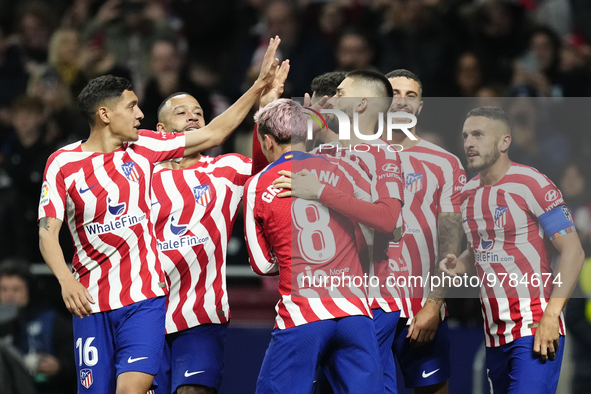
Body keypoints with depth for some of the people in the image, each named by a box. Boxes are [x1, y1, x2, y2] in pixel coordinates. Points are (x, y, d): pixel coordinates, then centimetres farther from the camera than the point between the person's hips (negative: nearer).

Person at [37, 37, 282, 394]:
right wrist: (66, 280, -25)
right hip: (91, 302, -1)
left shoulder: (143, 147, 6)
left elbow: (213, 134, 13)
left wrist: (260, 85, 10)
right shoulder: (63, 163, -3)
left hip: (144, 298, 1)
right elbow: (48, 232, -7)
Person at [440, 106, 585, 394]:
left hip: (535, 328, -8)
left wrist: (550, 316, -20)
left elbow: (573, 251, -13)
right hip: (494, 332, 8)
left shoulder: (530, 184, -10)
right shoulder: (468, 193, 12)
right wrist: (458, 266, 3)